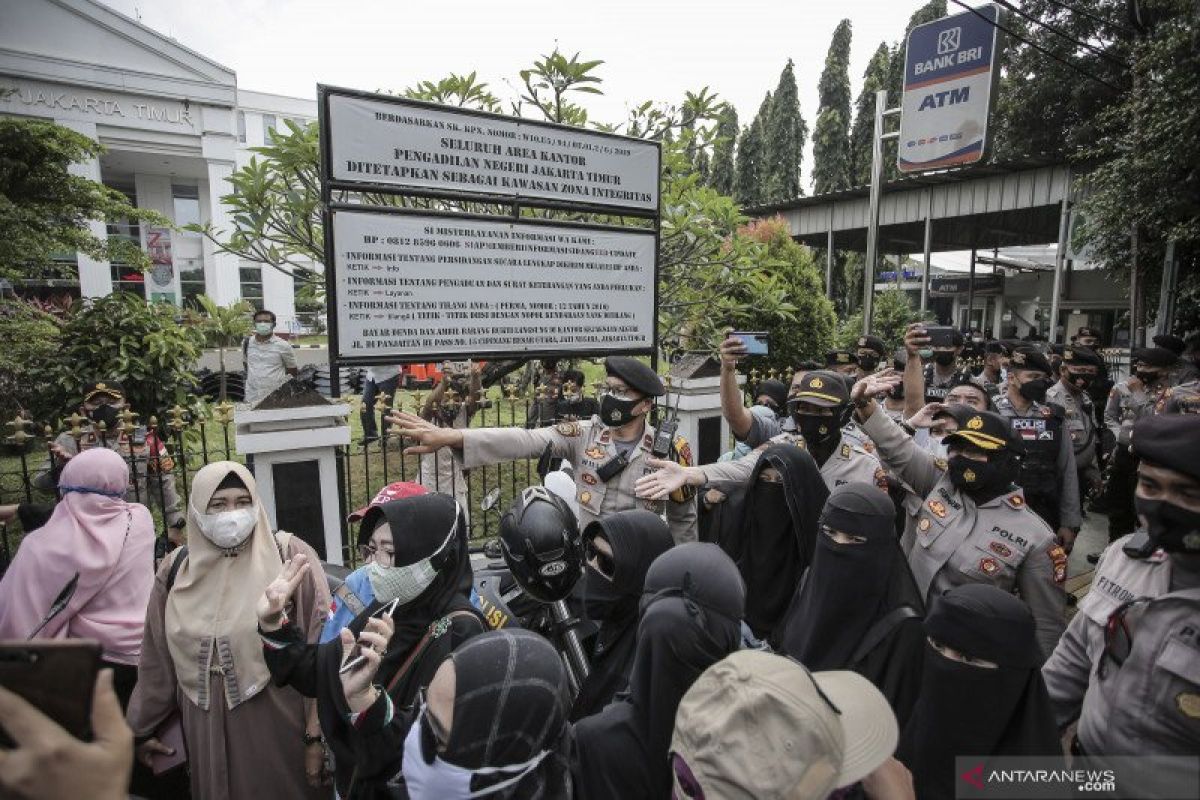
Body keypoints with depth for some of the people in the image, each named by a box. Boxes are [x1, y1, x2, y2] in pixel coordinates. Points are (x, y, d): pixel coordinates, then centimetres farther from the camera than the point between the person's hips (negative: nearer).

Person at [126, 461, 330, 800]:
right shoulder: (176, 569, 0)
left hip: (277, 724, -3)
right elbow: (158, 660, 10)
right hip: (207, 727, 4)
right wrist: (144, 728, 17)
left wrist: (316, 733, -12)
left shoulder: (290, 557, -14)